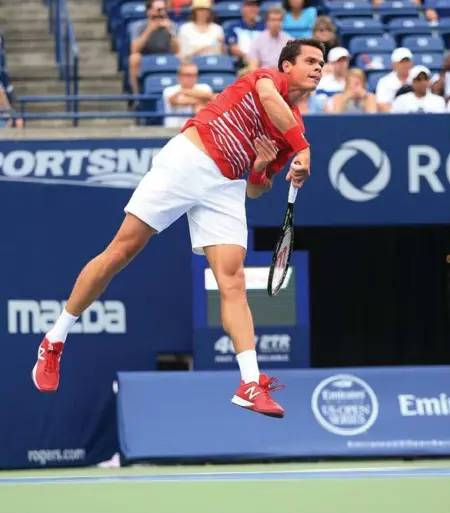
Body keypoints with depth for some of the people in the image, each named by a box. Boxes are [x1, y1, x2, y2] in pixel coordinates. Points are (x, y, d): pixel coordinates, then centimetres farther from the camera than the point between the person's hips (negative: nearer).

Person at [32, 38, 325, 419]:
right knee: (122, 250, -4)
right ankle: (54, 342, 7)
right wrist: (303, 149, -26)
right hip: (187, 159, -5)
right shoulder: (270, 78, 4)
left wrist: (262, 167, -3)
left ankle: (251, 384, -18)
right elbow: (268, 97, -24)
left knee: (233, 280, -10)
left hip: (226, 188, 5)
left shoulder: (295, 129, 18)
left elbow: (255, 190, 19)